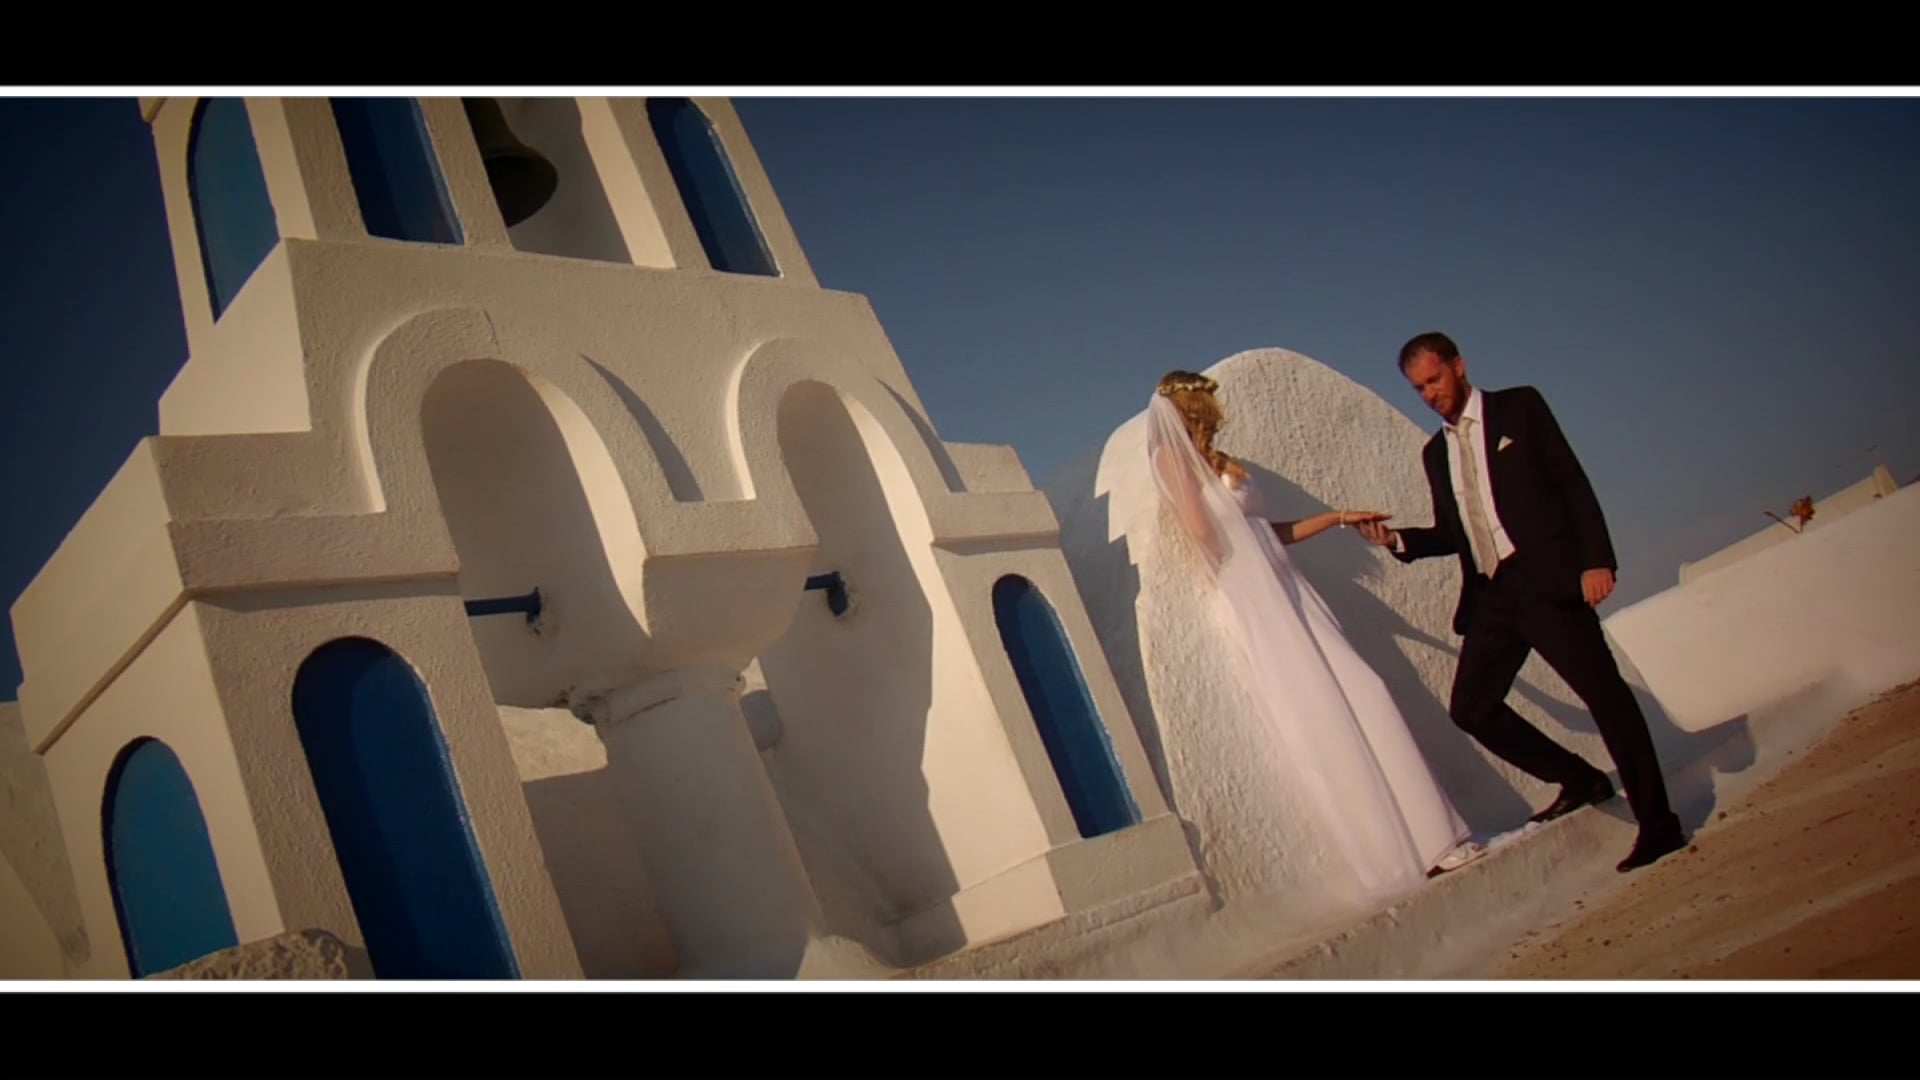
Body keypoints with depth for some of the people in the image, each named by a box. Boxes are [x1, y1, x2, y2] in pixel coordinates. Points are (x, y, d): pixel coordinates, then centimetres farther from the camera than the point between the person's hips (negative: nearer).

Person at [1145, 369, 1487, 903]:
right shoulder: (1171, 456, -1)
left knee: (1361, 697, -2)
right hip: (1250, 602, -7)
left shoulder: (1222, 460, 21)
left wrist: (1338, 517, 22)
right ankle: (1394, 858, -4)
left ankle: (1430, 838, 1)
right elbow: (1202, 529, -15)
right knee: (1323, 720, -10)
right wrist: (1221, 478, -3)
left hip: (1284, 589, 7)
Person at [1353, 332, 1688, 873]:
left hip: (1548, 580, -6)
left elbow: (1573, 481, -2)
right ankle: (1579, 780, 20)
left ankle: (1657, 824, 1)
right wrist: (1398, 539, 0)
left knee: (1604, 692, -10)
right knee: (1471, 707, 3)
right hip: (1490, 597, 6)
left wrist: (1597, 559, -13)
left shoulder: (1519, 406, 4)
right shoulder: (1435, 452, 18)